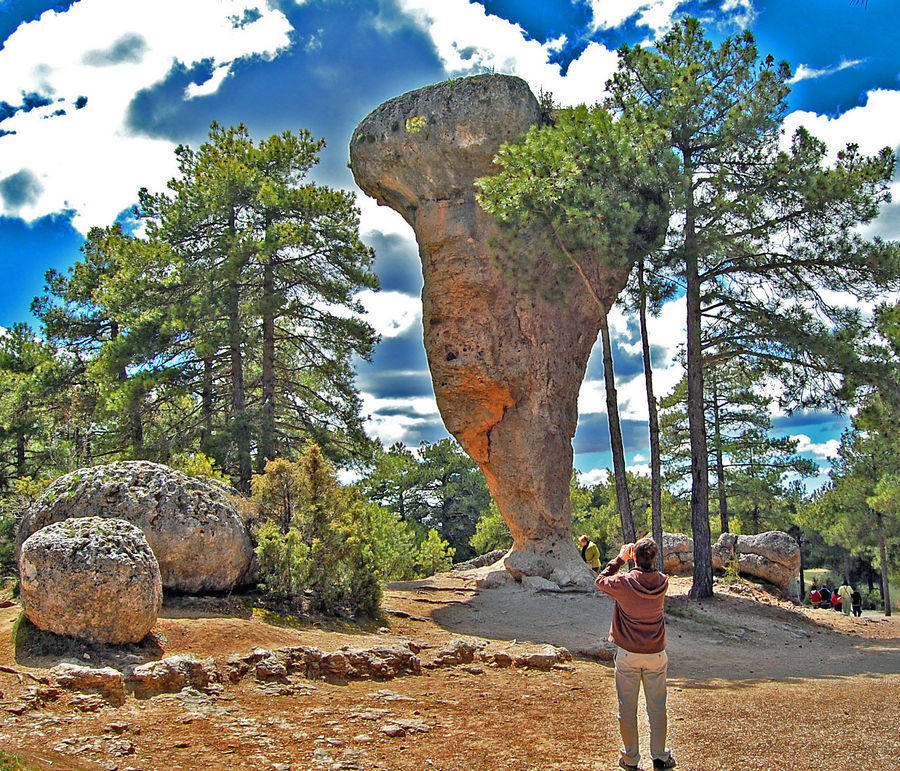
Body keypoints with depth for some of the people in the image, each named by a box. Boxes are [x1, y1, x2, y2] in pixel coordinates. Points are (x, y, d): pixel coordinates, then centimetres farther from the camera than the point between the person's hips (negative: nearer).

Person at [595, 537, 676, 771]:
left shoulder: (624, 583, -16)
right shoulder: (663, 582, -7)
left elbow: (600, 581, 3)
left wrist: (620, 558, 7)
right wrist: (637, 559, 10)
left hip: (627, 654, -2)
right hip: (656, 654, 2)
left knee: (627, 708, 10)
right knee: (657, 707, 13)